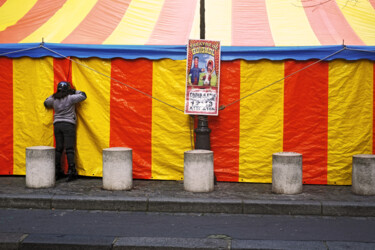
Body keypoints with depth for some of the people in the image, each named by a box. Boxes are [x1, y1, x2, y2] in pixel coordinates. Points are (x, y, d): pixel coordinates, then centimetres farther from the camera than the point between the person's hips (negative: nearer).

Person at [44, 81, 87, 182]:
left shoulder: (54, 99, 6)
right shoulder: (70, 98, -8)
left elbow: (46, 103, 26)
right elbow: (83, 96, -2)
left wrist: (54, 95, 26)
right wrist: (75, 91, 11)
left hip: (57, 124, 5)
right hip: (68, 124, -4)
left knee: (58, 148, 9)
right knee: (69, 148, -5)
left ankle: (58, 171, 12)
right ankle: (71, 171, -9)